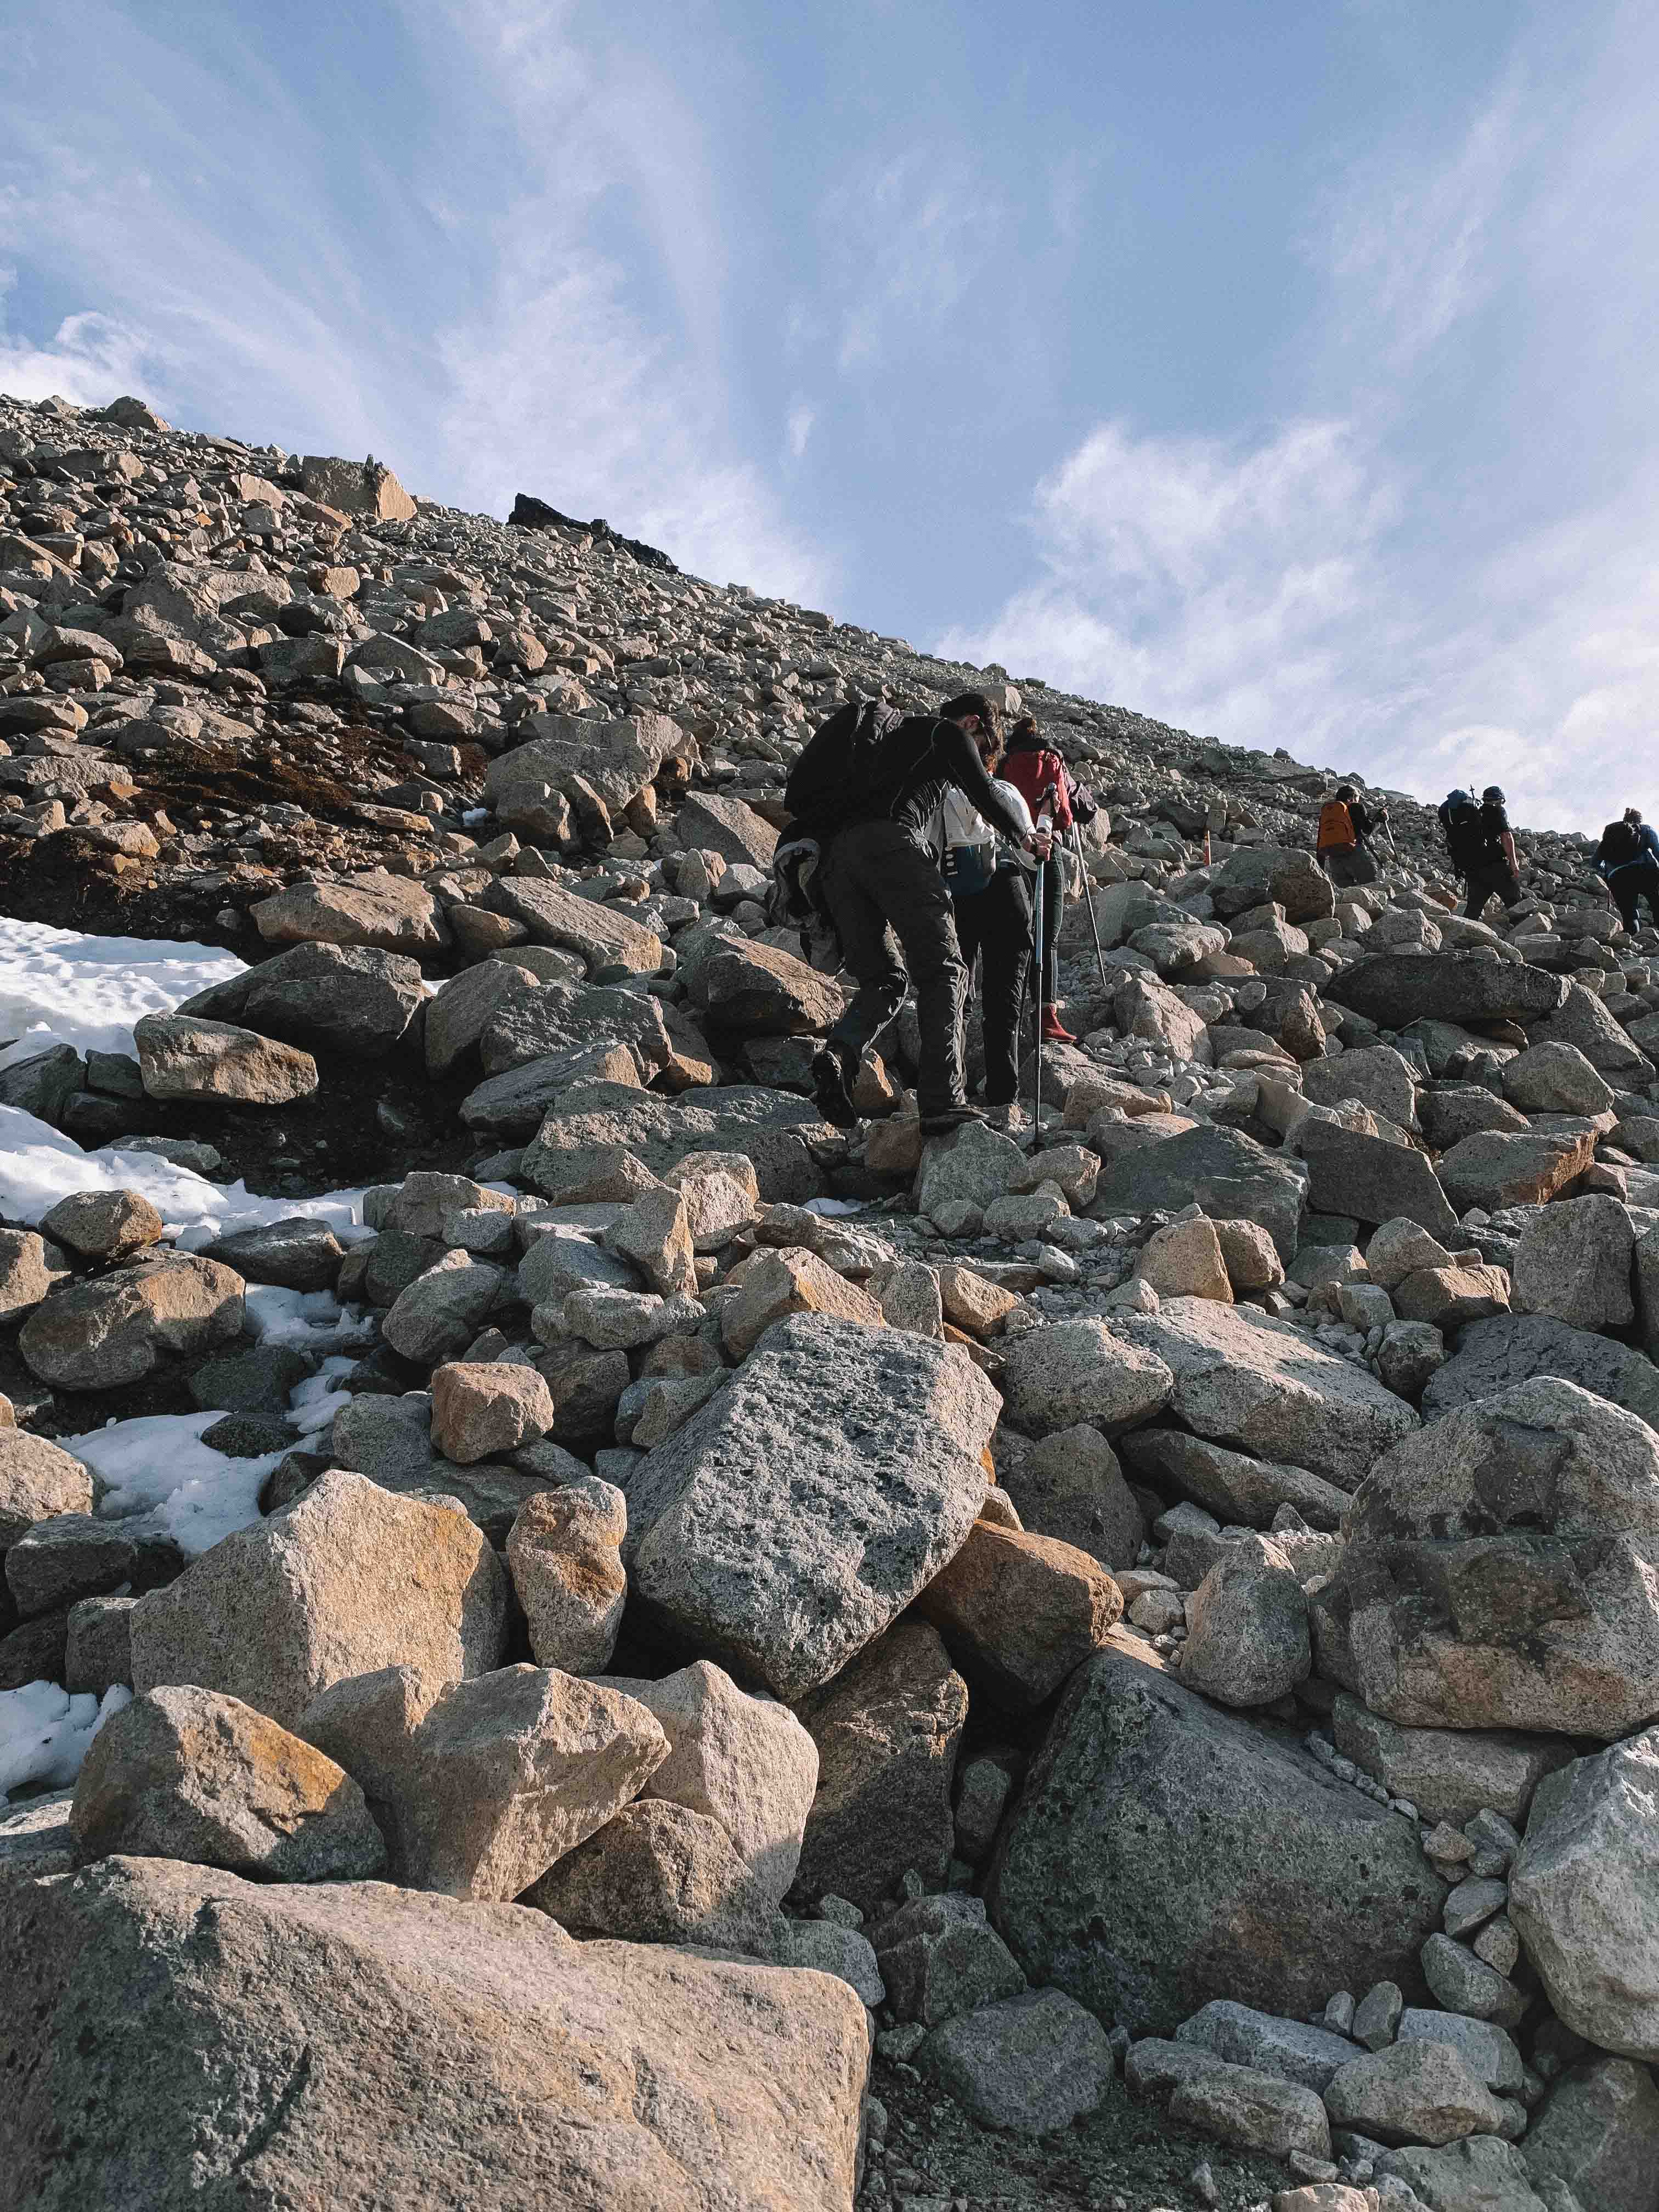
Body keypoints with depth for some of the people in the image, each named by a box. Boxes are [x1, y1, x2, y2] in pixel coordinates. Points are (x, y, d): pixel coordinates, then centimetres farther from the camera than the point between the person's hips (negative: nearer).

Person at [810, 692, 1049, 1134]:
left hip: (836, 857, 7)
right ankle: (942, 1102, -19)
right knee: (942, 972, -6)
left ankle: (839, 1054, -20)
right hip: (891, 842, -7)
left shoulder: (894, 740, 40)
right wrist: (1027, 840, 30)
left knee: (882, 979, 10)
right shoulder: (951, 733, 19)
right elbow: (985, 797, 14)